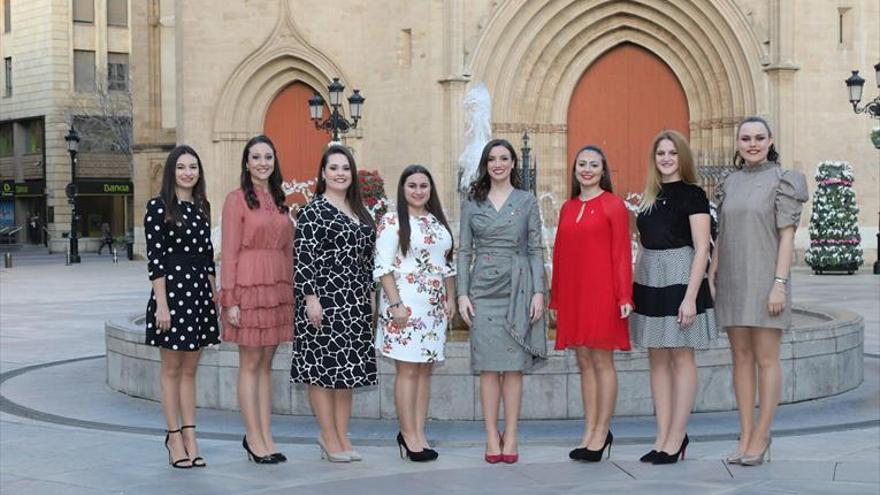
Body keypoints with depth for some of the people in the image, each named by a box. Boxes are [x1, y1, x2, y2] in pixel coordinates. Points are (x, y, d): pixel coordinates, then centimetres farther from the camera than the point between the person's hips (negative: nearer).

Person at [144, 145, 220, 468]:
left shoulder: (202, 207, 12)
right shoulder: (158, 207, -6)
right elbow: (154, 258, -10)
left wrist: (215, 293, 12)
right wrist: (161, 304, -15)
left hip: (200, 290, 6)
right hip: (172, 288, -6)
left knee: (190, 369, 10)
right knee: (171, 369, 4)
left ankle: (189, 435, 15)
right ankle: (174, 437, 11)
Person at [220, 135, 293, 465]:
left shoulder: (279, 201, 14)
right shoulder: (237, 199, -5)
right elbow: (228, 252, -8)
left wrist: (291, 291, 11)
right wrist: (229, 300, -13)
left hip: (278, 287, 6)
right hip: (249, 287, -6)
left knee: (266, 364, 9)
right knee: (250, 365, 0)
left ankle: (265, 437, 14)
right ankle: (254, 438, 6)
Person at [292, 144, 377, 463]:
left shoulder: (359, 211, 15)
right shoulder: (313, 211, -7)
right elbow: (303, 257, -13)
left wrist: (371, 293, 16)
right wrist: (310, 297, -18)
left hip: (356, 300, 7)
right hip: (325, 297, -7)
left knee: (347, 367, 9)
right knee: (323, 365, -3)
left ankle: (342, 437, 14)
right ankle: (330, 437, 4)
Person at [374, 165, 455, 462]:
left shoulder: (439, 222, 15)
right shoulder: (392, 222, -4)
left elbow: (448, 265, 19)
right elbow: (383, 267, -10)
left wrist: (450, 299, 11)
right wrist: (395, 304, -16)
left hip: (435, 305, 6)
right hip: (406, 304, -6)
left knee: (425, 370, 7)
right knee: (408, 369, -5)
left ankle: (419, 433, 11)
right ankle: (409, 435, 0)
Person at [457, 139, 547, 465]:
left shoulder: (527, 202, 7)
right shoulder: (472, 203, 9)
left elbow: (536, 250, 5)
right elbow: (464, 250, 7)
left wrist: (538, 292, -4)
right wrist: (462, 293, -1)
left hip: (518, 288, -1)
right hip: (483, 288, 1)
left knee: (514, 365, 0)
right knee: (488, 365, 0)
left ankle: (510, 438, 5)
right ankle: (491, 438, 5)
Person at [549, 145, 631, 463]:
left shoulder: (613, 206, -2)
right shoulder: (567, 208, 14)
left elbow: (622, 253, -6)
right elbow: (560, 255, 15)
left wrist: (624, 296, -12)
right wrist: (555, 300, 13)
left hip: (601, 292, -5)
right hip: (572, 293, 6)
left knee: (602, 361, -2)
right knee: (584, 362, 8)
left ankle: (601, 434, 4)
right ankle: (590, 432, 14)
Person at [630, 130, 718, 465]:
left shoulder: (692, 195, -5)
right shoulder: (649, 198, 13)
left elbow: (701, 249, -10)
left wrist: (690, 296, -17)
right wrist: (633, 288, 11)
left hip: (679, 279, -7)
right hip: (648, 281, 7)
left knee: (681, 358, 0)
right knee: (657, 360, 7)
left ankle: (676, 437, 5)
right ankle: (663, 437, 13)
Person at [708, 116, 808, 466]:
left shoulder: (782, 180, -4)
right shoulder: (730, 184, 11)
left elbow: (787, 235, -8)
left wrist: (779, 284, -15)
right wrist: (710, 278, 7)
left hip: (764, 280, -5)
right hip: (733, 282, 5)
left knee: (765, 359, -2)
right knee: (741, 357, 7)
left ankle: (761, 436, 5)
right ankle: (746, 436, 11)